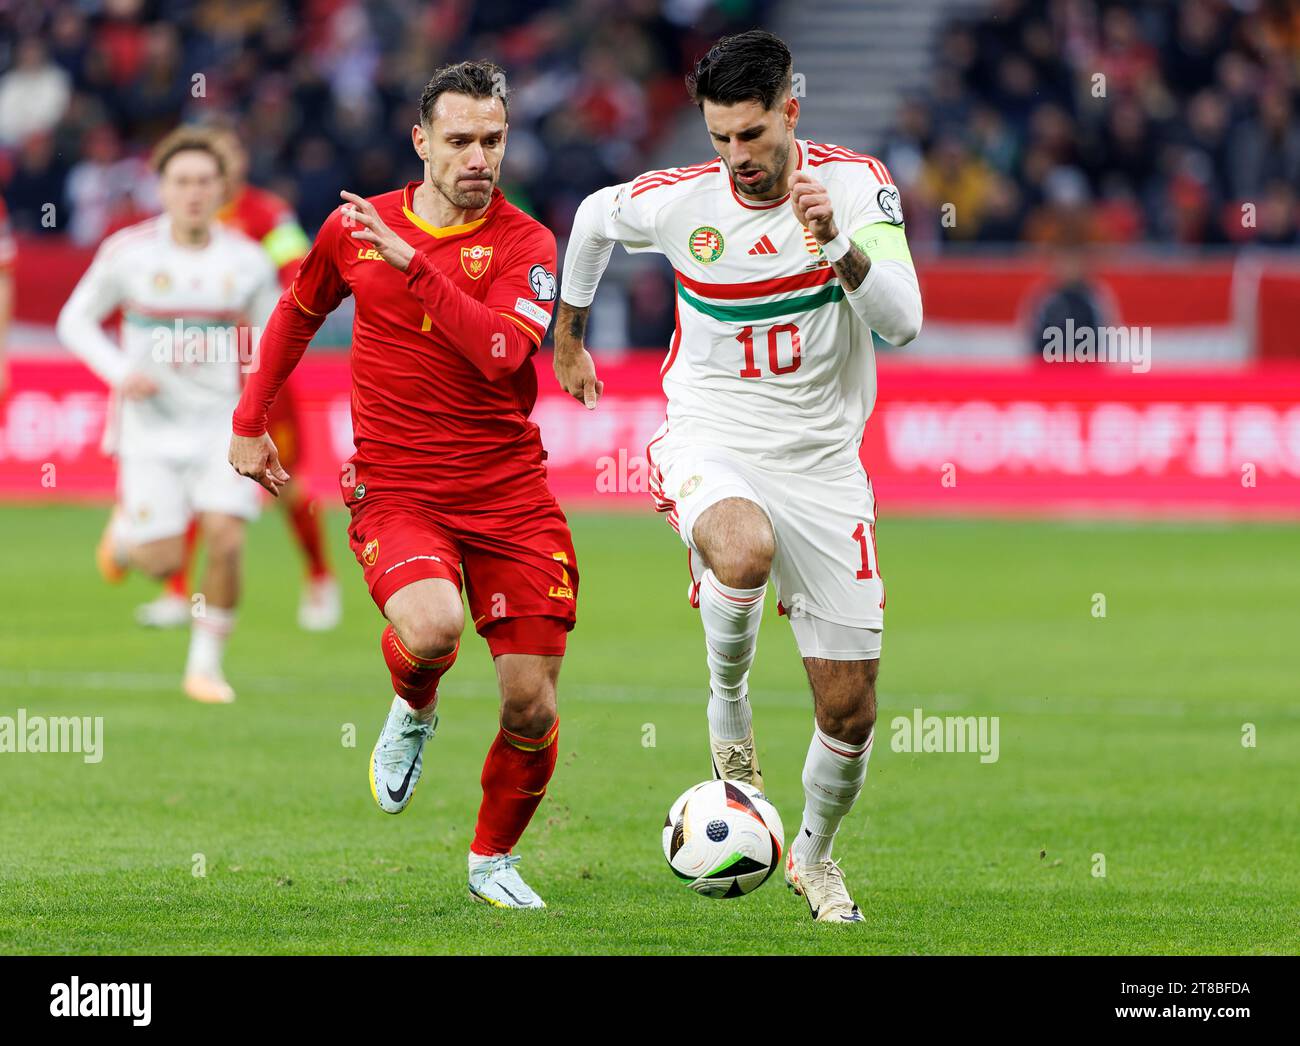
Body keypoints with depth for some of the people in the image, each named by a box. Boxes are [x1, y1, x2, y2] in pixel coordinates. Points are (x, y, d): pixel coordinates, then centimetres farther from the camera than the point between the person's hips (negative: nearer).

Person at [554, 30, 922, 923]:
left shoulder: (857, 184, -10)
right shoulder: (678, 202, -9)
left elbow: (904, 322, -18)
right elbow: (592, 219, 14)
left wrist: (838, 245, -34)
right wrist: (569, 339, 24)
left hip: (822, 461, 1)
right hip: (712, 440, -1)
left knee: (850, 711, 2)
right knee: (743, 550, -40)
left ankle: (815, 853, 32)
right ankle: (728, 699, -9)